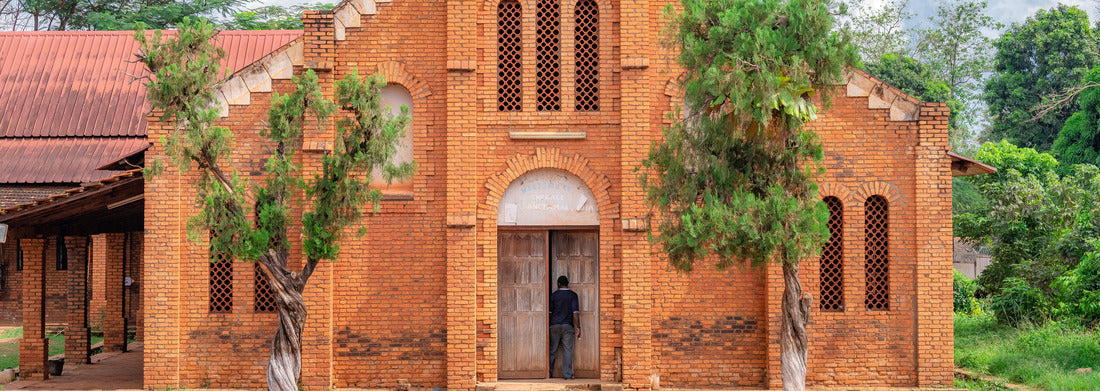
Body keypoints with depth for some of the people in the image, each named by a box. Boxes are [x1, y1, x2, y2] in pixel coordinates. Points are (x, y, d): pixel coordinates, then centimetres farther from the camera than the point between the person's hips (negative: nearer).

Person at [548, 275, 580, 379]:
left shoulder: (553, 295, 4)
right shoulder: (573, 295, 1)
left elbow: (549, 312, 5)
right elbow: (575, 312, -6)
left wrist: (548, 326, 14)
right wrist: (577, 327, -4)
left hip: (554, 325, 1)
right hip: (568, 326, -1)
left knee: (552, 350, 8)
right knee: (568, 350, 0)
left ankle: (549, 373, 11)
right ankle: (568, 375, -4)